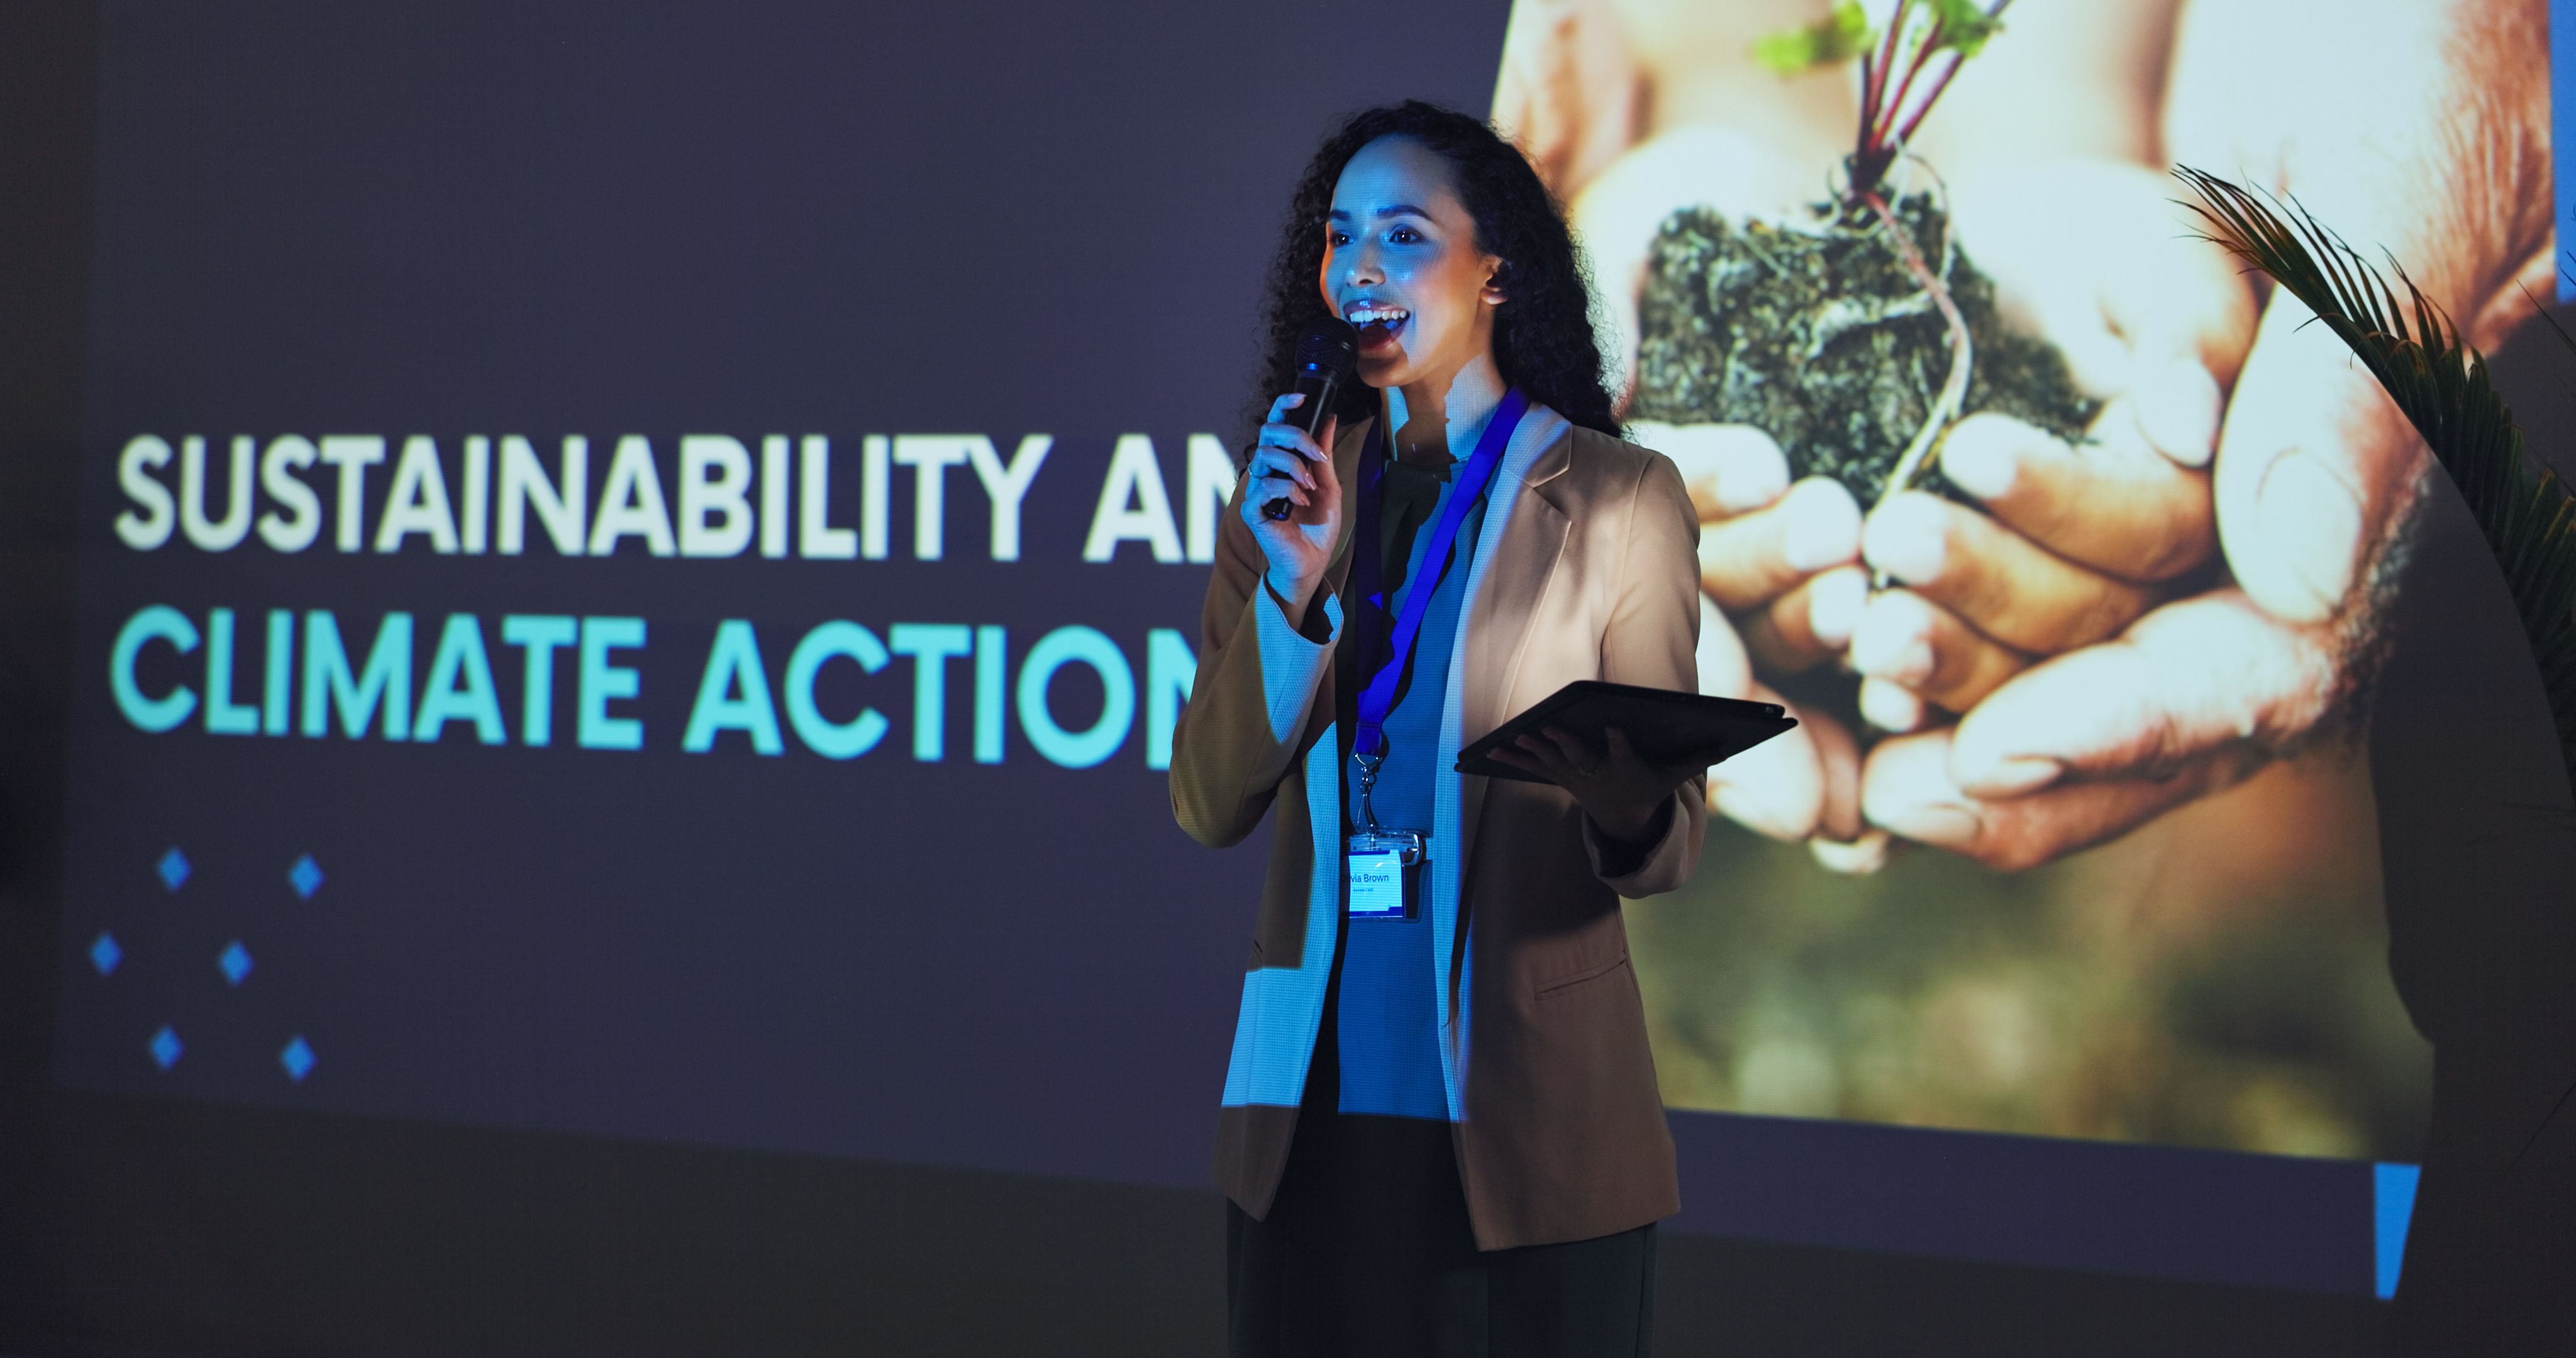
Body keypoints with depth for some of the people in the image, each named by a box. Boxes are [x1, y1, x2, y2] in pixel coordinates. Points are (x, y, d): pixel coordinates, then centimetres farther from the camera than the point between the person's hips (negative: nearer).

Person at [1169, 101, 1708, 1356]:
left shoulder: (1618, 498, -1)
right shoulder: (1290, 493, 10)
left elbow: (1670, 840, -1)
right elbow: (1208, 807, 3)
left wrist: (1622, 802, -24)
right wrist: (1293, 583, -10)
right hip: (1311, 1111, 3)